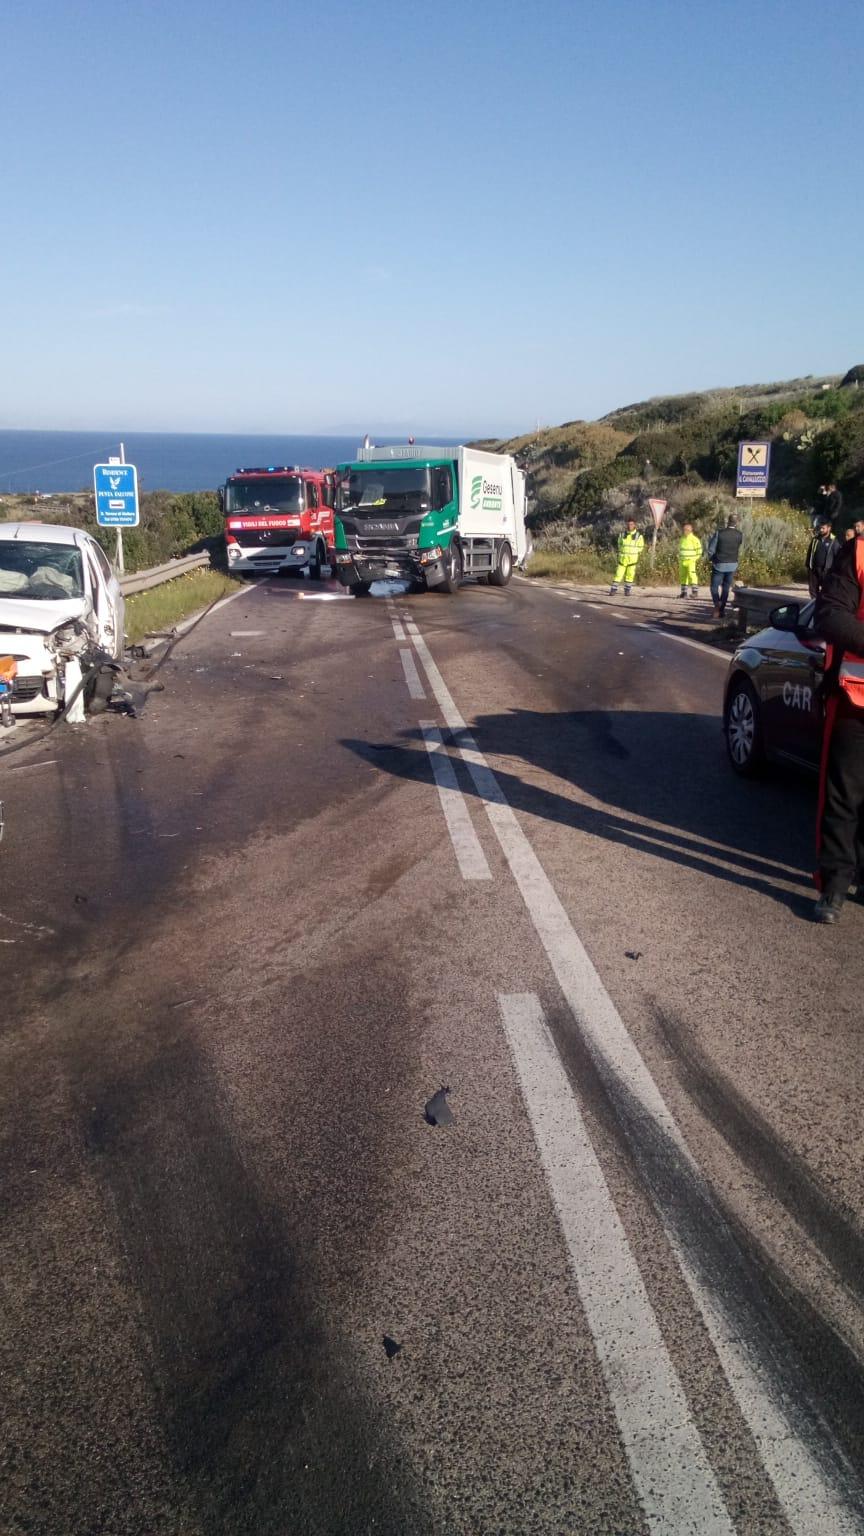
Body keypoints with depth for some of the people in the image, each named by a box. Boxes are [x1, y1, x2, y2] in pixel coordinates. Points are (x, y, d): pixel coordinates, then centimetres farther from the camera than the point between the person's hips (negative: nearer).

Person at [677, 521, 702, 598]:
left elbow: (699, 550, -4)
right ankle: (684, 592, 14)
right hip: (682, 561, 7)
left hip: (691, 561, -7)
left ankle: (695, 591, -18)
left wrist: (696, 559, -8)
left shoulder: (694, 539, -7)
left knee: (692, 575, -17)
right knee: (683, 576, 8)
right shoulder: (681, 539, 14)